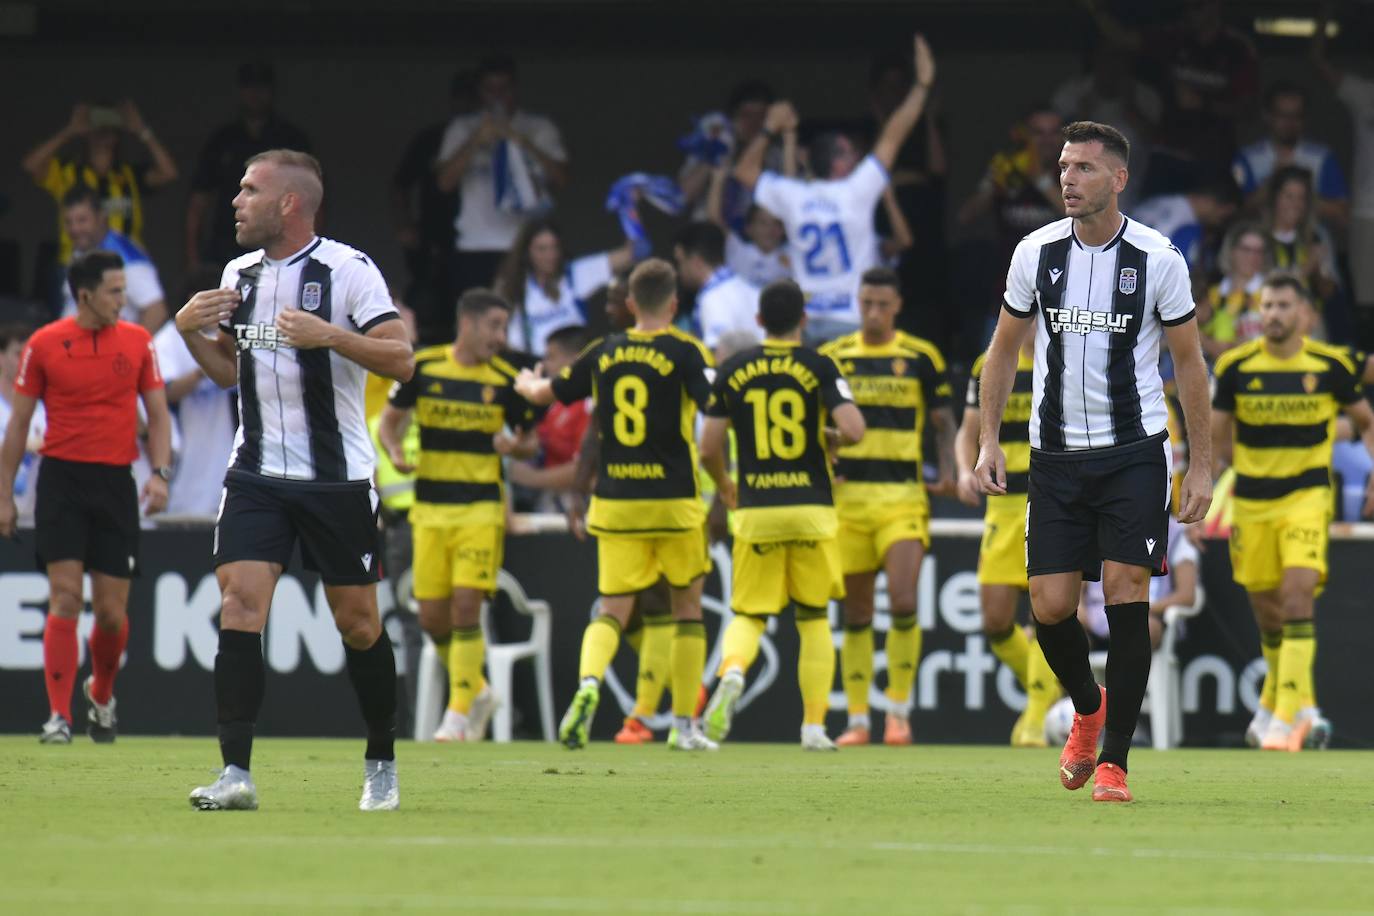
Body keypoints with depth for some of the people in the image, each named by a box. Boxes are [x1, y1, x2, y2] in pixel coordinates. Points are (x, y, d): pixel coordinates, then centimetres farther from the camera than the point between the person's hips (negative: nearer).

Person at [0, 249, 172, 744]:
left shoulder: (137, 341, 5)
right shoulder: (44, 344, 0)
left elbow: (158, 413, 10)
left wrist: (160, 472, -5)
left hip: (116, 481, 2)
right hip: (62, 477, -2)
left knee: (112, 610, 2)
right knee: (65, 597, -11)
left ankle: (101, 694, 29)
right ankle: (59, 716, -9)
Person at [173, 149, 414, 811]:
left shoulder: (347, 270, -9)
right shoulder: (239, 274, 9)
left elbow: (401, 361, -14)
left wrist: (328, 335, -27)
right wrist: (190, 331, 3)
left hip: (338, 478, -4)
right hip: (257, 475, 4)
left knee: (357, 623, 5)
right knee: (239, 604, -12)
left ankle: (382, 764, 24)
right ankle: (236, 773, -15)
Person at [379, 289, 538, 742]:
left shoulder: (506, 380, -1)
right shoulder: (423, 368, 0)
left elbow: (530, 440, 9)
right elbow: (390, 420, 10)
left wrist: (516, 446, -15)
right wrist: (396, 453, -11)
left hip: (482, 507, -2)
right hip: (430, 509, 2)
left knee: (466, 607, -14)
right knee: (432, 617, 2)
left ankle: (460, 712, -5)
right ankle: (477, 692, 25)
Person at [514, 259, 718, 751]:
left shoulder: (603, 354, 6)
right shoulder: (686, 352, -6)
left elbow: (543, 394, 18)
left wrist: (526, 382, 41)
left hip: (615, 503, 3)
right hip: (674, 502, -2)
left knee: (613, 609, 3)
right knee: (688, 607, 12)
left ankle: (588, 683, -27)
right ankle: (686, 725, 12)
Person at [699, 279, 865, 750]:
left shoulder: (733, 370, 3)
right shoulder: (819, 367, -4)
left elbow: (709, 448, 2)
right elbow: (853, 429, -15)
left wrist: (724, 486, 23)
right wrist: (836, 439, 9)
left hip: (755, 511, 1)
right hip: (811, 509, -1)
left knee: (748, 616, 8)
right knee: (814, 618, 12)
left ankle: (732, 672, -25)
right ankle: (814, 725, 8)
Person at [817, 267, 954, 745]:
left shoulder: (922, 357, 4)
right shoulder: (831, 357, 7)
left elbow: (943, 421, 9)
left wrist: (948, 469, -8)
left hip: (903, 497, -2)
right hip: (847, 497, 2)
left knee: (903, 603, -15)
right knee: (856, 613, 5)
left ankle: (899, 710, -3)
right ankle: (857, 719, 12)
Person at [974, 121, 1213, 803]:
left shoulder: (1159, 260, -6)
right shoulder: (1036, 253, 1)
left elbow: (1188, 362, 2)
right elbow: (1004, 349, 12)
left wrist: (1201, 465, 0)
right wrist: (989, 440, 4)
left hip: (1135, 452, -2)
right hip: (1055, 457, 2)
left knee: (1126, 596, -11)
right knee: (1049, 606, -2)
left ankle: (1114, 761, -3)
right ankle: (1088, 707, 29)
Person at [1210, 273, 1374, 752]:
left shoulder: (1331, 365, -2)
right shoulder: (1236, 366, -1)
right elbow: (1217, 438, 8)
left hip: (1307, 496, -2)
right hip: (1251, 502, 2)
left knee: (1298, 598, -19)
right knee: (1267, 612, 7)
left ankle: (1286, 716, -19)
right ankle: (1288, 699, 32)